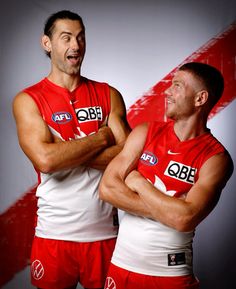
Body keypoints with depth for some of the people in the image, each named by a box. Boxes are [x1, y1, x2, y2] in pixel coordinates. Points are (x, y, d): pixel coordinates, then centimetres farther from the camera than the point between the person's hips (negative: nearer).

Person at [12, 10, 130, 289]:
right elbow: (45, 159, -19)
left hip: (105, 232, 2)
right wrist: (102, 137, -11)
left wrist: (66, 151, -14)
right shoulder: (28, 100, -3)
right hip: (54, 234, -2)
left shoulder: (108, 95, 5)